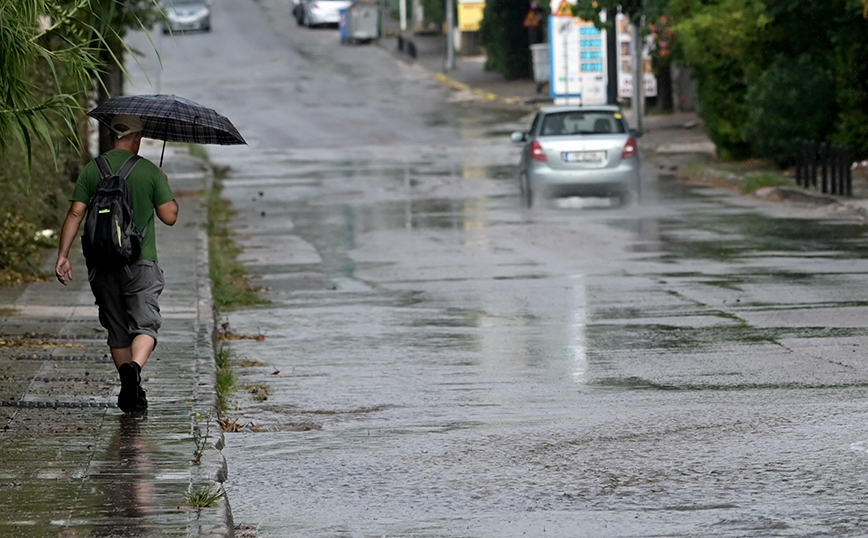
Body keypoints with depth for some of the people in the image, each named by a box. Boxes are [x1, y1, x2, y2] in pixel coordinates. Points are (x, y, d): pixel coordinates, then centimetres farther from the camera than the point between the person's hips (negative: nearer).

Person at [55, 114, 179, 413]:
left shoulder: (92, 170, 3)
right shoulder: (150, 172, -3)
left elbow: (75, 214, -3)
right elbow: (170, 216, -1)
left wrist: (63, 255, 0)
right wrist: (165, 188, 17)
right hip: (140, 262, -3)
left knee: (117, 330, 13)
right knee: (145, 325, -3)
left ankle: (130, 394, 14)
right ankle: (135, 367, -32)